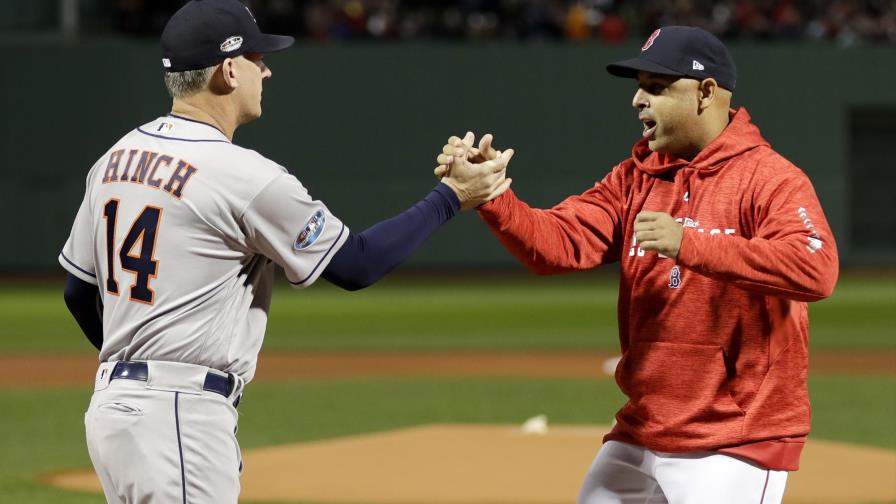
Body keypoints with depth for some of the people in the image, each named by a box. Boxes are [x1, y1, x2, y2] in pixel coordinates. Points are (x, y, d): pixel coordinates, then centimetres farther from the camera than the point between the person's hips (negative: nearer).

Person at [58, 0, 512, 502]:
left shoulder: (118, 157, 10)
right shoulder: (245, 176, -14)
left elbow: (79, 292, 18)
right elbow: (357, 263, -7)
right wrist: (451, 197, 3)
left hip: (112, 404, 9)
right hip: (180, 419, -9)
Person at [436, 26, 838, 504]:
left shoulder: (769, 177, -10)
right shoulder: (635, 178, 11)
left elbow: (817, 270, -27)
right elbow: (559, 243, 1)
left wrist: (689, 244, -32)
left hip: (734, 446, -7)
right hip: (639, 439, 7)